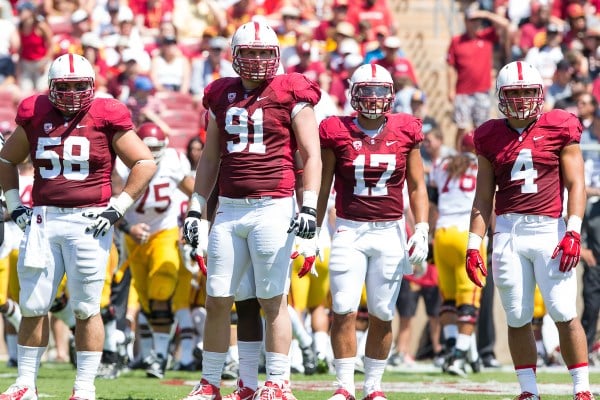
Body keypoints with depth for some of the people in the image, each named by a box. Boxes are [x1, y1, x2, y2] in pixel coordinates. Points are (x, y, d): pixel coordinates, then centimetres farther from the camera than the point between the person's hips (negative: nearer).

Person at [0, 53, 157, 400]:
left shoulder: (106, 118, -3)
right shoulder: (35, 116, 8)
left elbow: (145, 163, 0)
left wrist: (118, 208, -5)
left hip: (89, 222, -3)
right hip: (43, 219, 3)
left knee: (86, 308, -1)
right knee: (33, 306, 4)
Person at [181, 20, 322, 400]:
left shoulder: (290, 95, -1)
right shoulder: (222, 96, 13)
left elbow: (311, 155, -2)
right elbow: (210, 158, 20)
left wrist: (309, 206, -12)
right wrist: (195, 209, 15)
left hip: (272, 207, -5)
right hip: (229, 209, 5)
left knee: (274, 300, -2)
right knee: (217, 300, 4)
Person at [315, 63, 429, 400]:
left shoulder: (405, 132, 4)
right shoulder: (337, 132, 0)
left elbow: (417, 186, 9)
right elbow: (322, 187, 6)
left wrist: (422, 229, -1)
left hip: (390, 232, 1)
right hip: (349, 231, -1)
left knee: (382, 315, 3)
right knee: (345, 311, -9)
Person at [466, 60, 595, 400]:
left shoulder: (559, 129, 2)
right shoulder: (491, 137, 11)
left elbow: (576, 183, 0)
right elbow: (484, 197, 14)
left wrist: (573, 231, -11)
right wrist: (474, 245, 7)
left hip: (550, 229, -3)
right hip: (508, 232, 3)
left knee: (565, 314, -7)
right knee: (517, 318, 3)